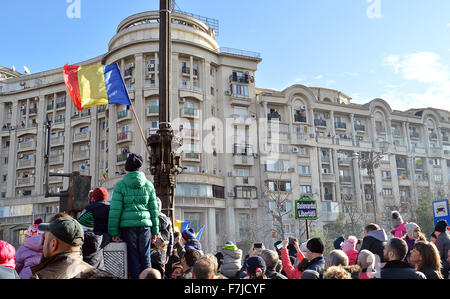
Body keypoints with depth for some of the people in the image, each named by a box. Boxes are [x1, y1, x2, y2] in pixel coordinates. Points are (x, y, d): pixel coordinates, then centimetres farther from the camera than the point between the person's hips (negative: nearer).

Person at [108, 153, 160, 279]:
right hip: (145, 225, 2)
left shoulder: (120, 185, 1)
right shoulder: (148, 185, 8)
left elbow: (115, 210, -3)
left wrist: (114, 232, -1)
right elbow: (154, 209, 8)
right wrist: (155, 230, 12)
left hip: (128, 225, -2)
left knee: (133, 257, 5)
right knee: (145, 257, 9)